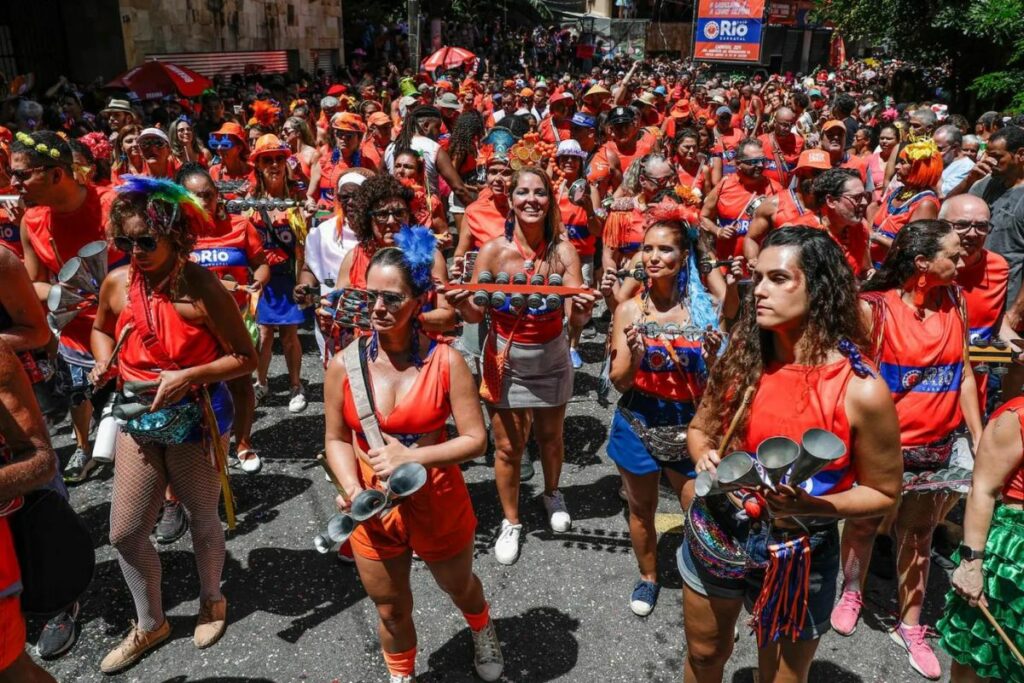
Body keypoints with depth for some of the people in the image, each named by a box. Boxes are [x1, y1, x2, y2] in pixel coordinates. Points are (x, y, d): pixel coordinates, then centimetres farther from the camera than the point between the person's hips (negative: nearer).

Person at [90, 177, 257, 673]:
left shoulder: (202, 288, -21)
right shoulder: (116, 283, -5)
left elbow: (246, 359, -16)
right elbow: (102, 329, 16)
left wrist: (189, 376, -28)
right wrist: (103, 363, -4)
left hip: (196, 420, -5)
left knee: (202, 520, 16)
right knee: (124, 532, 10)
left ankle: (212, 602, 44)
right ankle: (150, 624, 34)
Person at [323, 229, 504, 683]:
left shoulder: (445, 361, -18)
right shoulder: (344, 365, -12)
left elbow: (476, 439, -16)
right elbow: (337, 439, -3)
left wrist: (411, 458, -27)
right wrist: (352, 489, -20)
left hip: (439, 505, 0)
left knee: (460, 588, 28)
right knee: (391, 611, 20)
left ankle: (483, 632, 64)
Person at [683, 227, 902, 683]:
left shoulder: (861, 391, -21)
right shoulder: (742, 358, -8)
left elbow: (882, 493, -9)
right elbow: (700, 428, 6)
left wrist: (812, 506, -26)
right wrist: (704, 457, -16)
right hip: (716, 535, 4)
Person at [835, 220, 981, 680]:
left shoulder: (954, 304, 1)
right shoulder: (874, 307, -14)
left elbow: (964, 375, 5)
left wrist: (980, 440, 3)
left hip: (935, 447, 4)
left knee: (918, 535, 14)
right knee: (864, 523, 14)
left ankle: (910, 626, 29)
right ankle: (851, 593, 39)